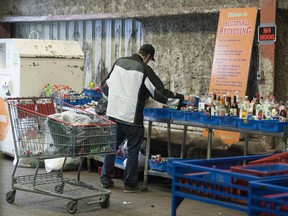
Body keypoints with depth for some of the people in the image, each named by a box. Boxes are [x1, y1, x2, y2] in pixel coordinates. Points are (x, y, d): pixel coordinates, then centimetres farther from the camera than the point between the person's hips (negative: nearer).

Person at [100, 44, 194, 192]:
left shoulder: (119, 63, 6)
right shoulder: (144, 69, -10)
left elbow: (105, 85, 16)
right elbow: (159, 92, -9)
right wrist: (181, 98, 1)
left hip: (113, 114, 5)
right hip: (132, 117, -5)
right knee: (133, 151, 7)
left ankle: (106, 179, 23)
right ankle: (130, 183, 12)